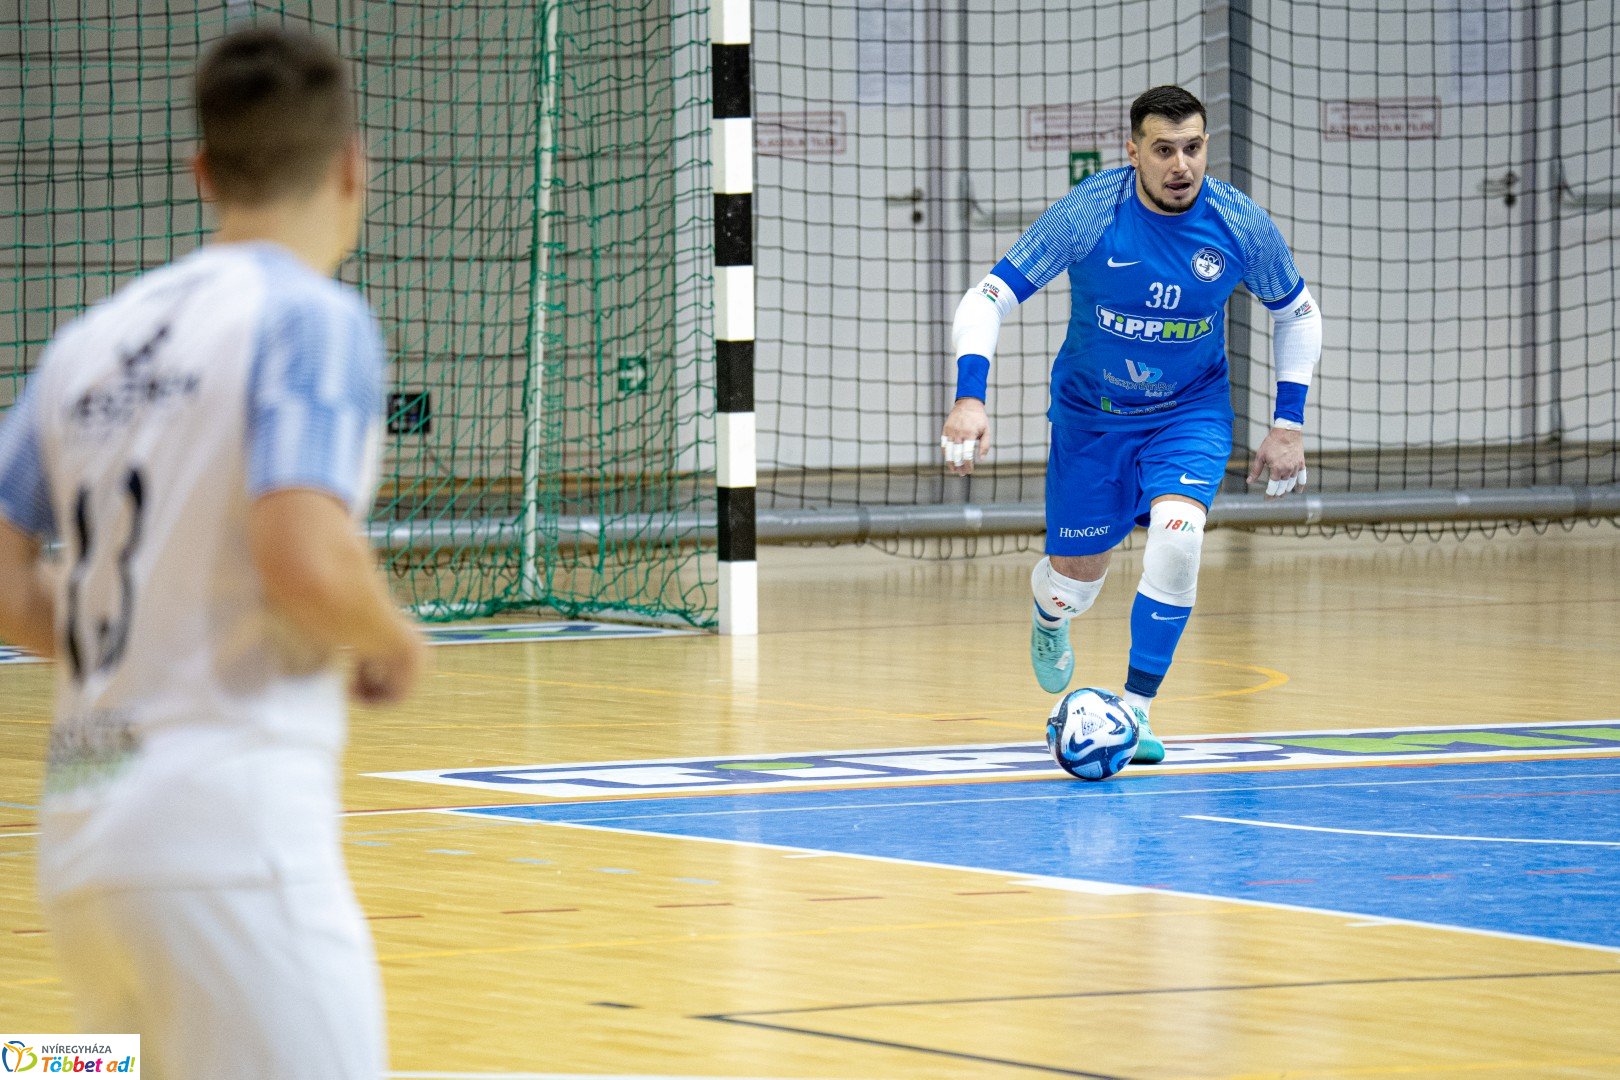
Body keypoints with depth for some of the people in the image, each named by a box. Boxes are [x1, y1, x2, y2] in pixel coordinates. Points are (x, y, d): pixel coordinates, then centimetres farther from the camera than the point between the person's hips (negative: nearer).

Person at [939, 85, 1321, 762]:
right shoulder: (1087, 216, -23)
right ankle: (1049, 608, 51)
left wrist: (1289, 423, -1)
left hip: (1190, 411, 0)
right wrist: (970, 397, -34)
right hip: (1090, 414, 0)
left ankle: (1134, 710, -14)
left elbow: (1297, 314, 3)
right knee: (1077, 582, 9)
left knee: (1178, 535, -28)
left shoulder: (1241, 227, -17)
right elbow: (988, 298, -20)